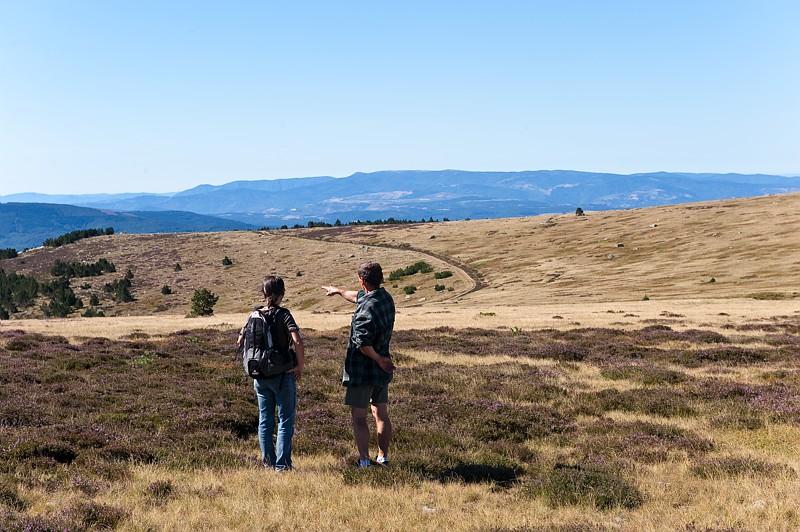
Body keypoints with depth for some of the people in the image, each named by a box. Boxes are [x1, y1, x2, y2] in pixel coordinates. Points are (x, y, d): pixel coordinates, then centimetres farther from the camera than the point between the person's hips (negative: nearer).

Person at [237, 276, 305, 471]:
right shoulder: (283, 315, -13)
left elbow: (240, 342, 8)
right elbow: (297, 341, -24)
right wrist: (300, 366, -11)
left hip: (260, 376, 5)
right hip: (283, 375, -5)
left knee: (265, 420, 15)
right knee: (286, 420, 4)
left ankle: (268, 461, 20)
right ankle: (282, 464, 3)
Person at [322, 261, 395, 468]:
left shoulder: (366, 309, -24)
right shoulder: (385, 297, 4)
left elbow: (363, 344, -28)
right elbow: (358, 296, 25)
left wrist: (378, 359, -10)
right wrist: (338, 291, 40)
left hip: (362, 370, -8)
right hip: (381, 372, 8)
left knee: (358, 417, 0)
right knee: (381, 414, 15)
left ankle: (364, 461, -1)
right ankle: (383, 457, 23)